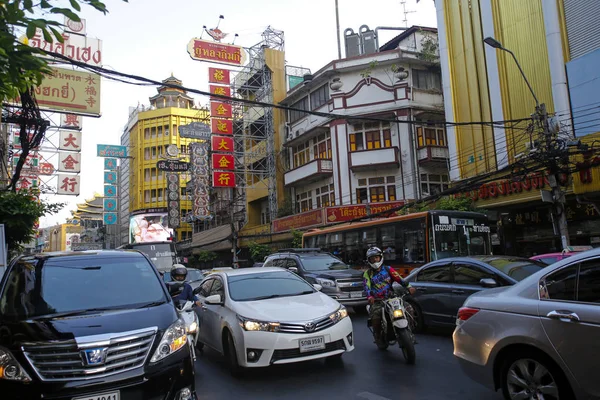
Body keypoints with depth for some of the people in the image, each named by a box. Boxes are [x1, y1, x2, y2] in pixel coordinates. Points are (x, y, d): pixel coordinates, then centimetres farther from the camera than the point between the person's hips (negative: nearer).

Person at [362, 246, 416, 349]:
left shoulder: (388, 269, 15)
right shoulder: (367, 273, 12)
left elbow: (398, 278, 1)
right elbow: (367, 286, -4)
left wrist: (408, 286, -16)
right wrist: (369, 296, -24)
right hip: (376, 301, -1)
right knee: (375, 316, -30)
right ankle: (378, 337, -8)